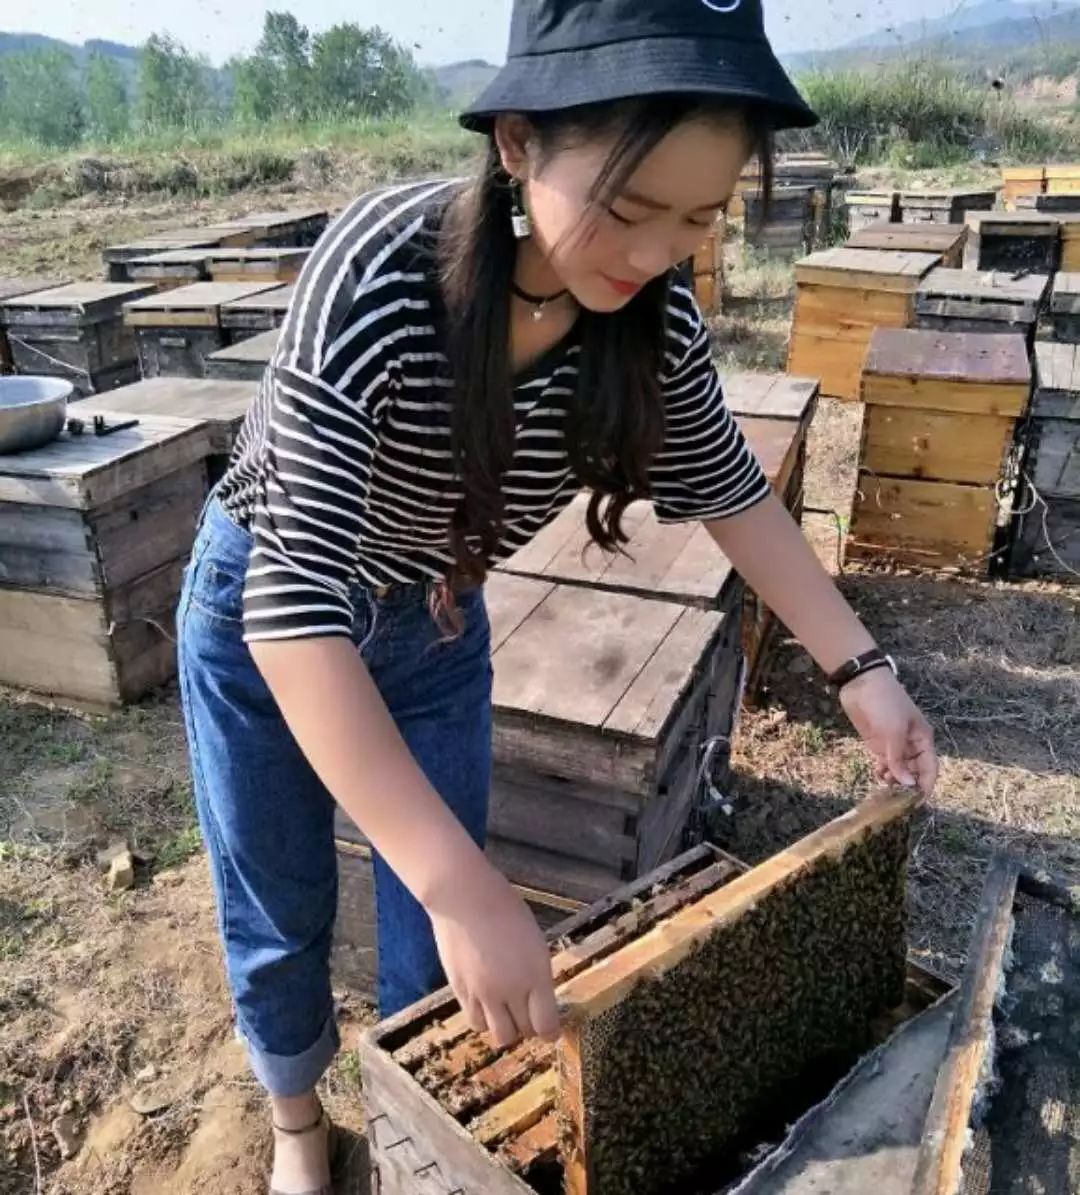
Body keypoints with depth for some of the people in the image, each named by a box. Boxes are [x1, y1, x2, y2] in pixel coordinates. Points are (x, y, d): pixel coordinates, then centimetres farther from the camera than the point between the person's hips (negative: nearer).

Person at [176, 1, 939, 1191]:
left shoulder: (653, 318, -21)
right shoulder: (382, 270, -37)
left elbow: (728, 489, -3)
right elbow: (296, 602, -40)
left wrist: (862, 667, -7)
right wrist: (463, 884, -45)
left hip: (432, 621, 4)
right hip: (262, 618, -3)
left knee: (437, 917, 11)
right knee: (279, 916, 14)